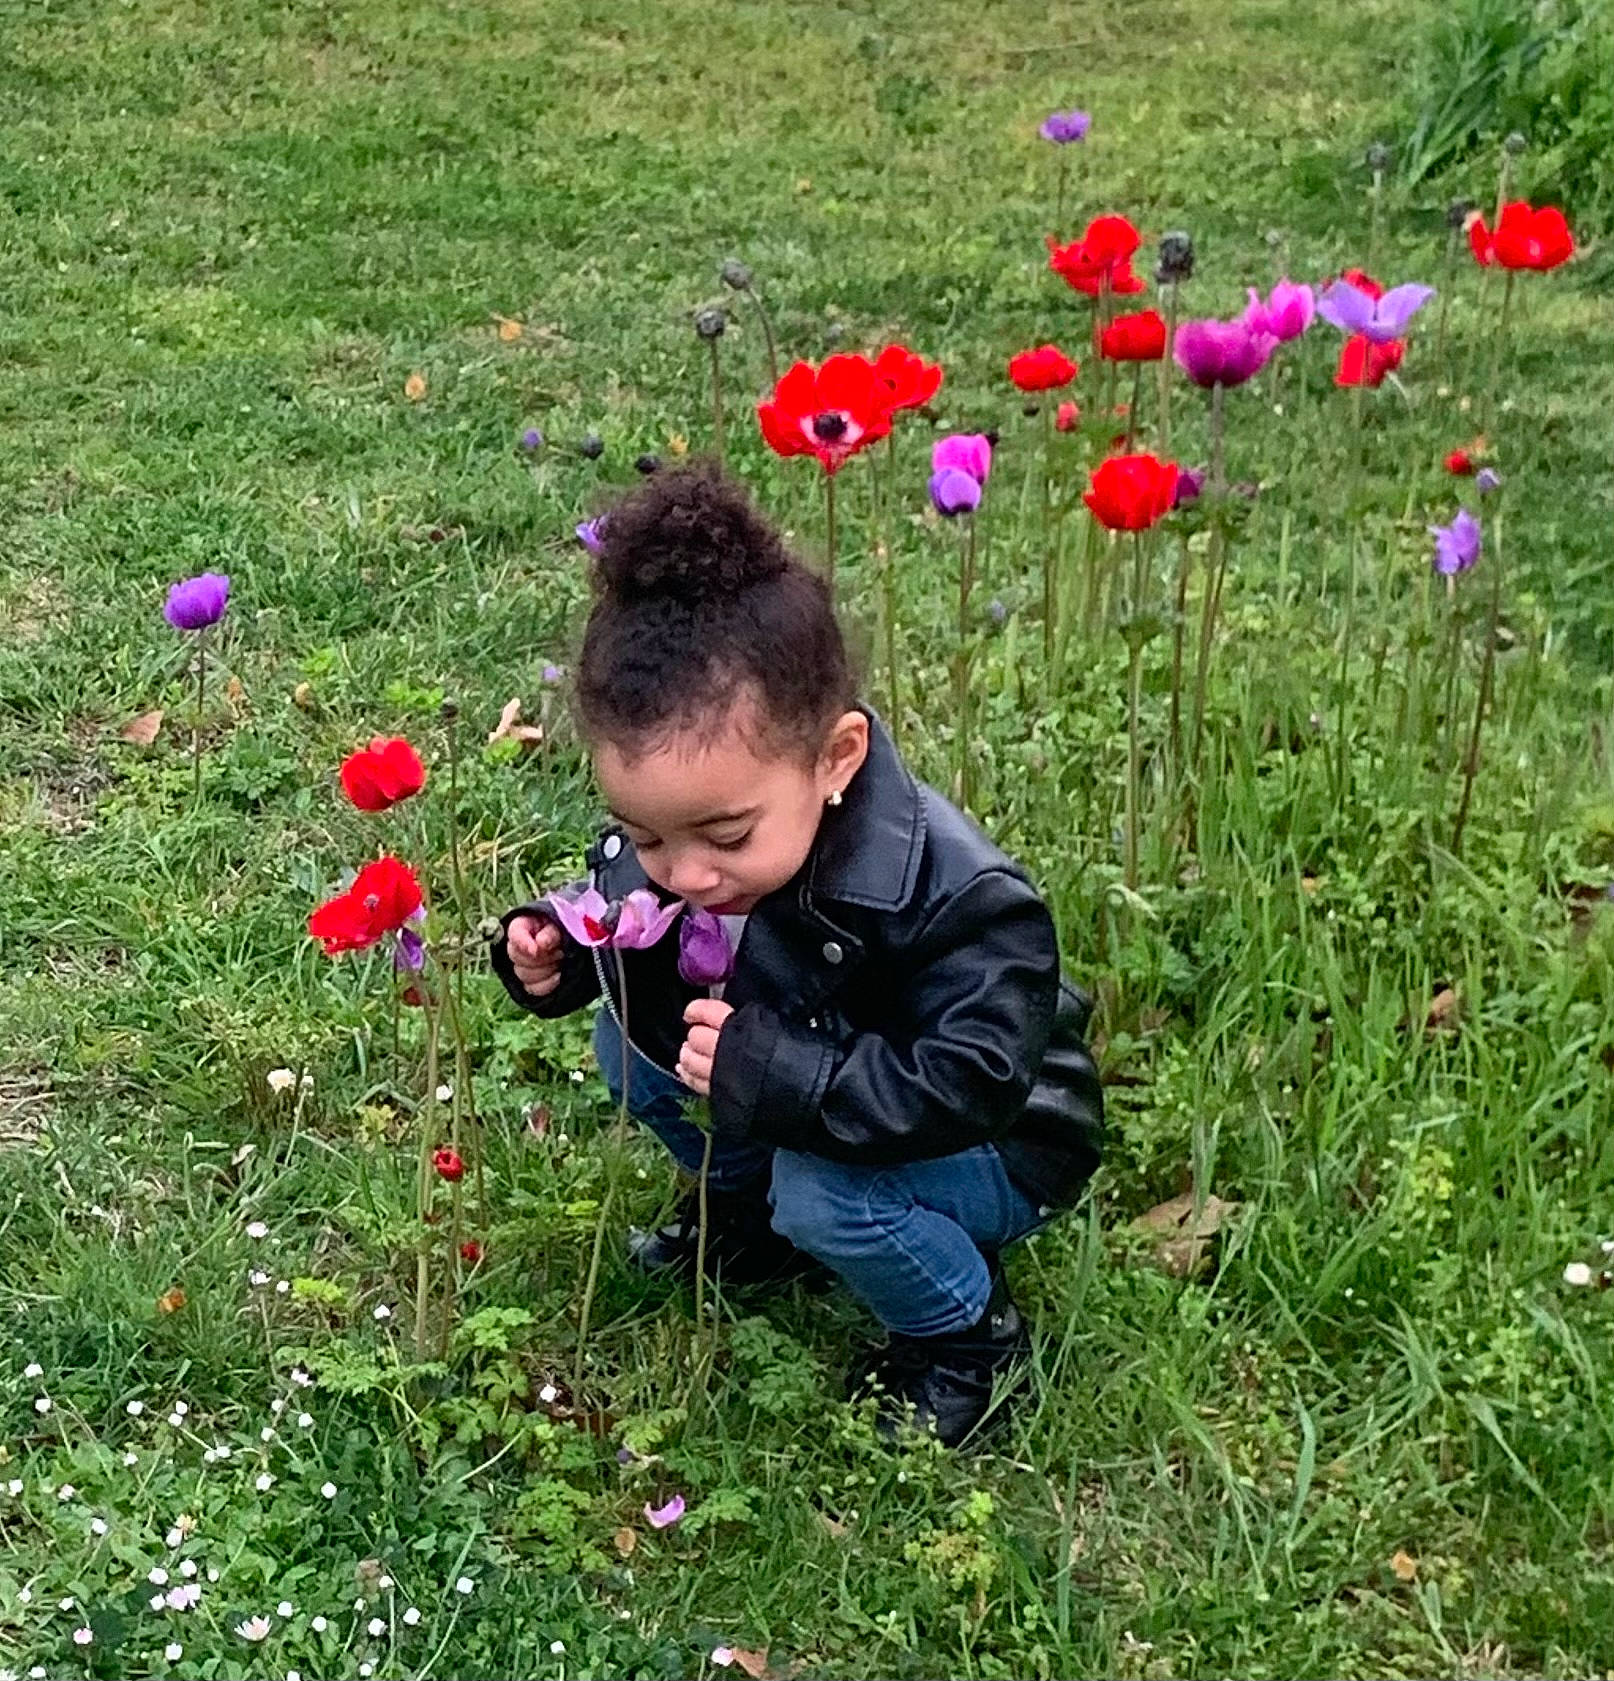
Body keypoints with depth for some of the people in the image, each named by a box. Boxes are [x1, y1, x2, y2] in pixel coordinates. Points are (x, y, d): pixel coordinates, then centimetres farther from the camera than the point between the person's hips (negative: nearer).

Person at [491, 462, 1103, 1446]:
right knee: (627, 1040, -9)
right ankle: (751, 1215, 14)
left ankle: (969, 1337, -4)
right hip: (808, 1108, 7)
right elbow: (619, 926, 2)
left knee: (825, 1190, -34)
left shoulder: (957, 898, -38)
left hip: (998, 1147, -6)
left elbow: (967, 1089, -39)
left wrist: (769, 1071, -43)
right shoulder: (674, 837, -18)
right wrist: (561, 951, -22)